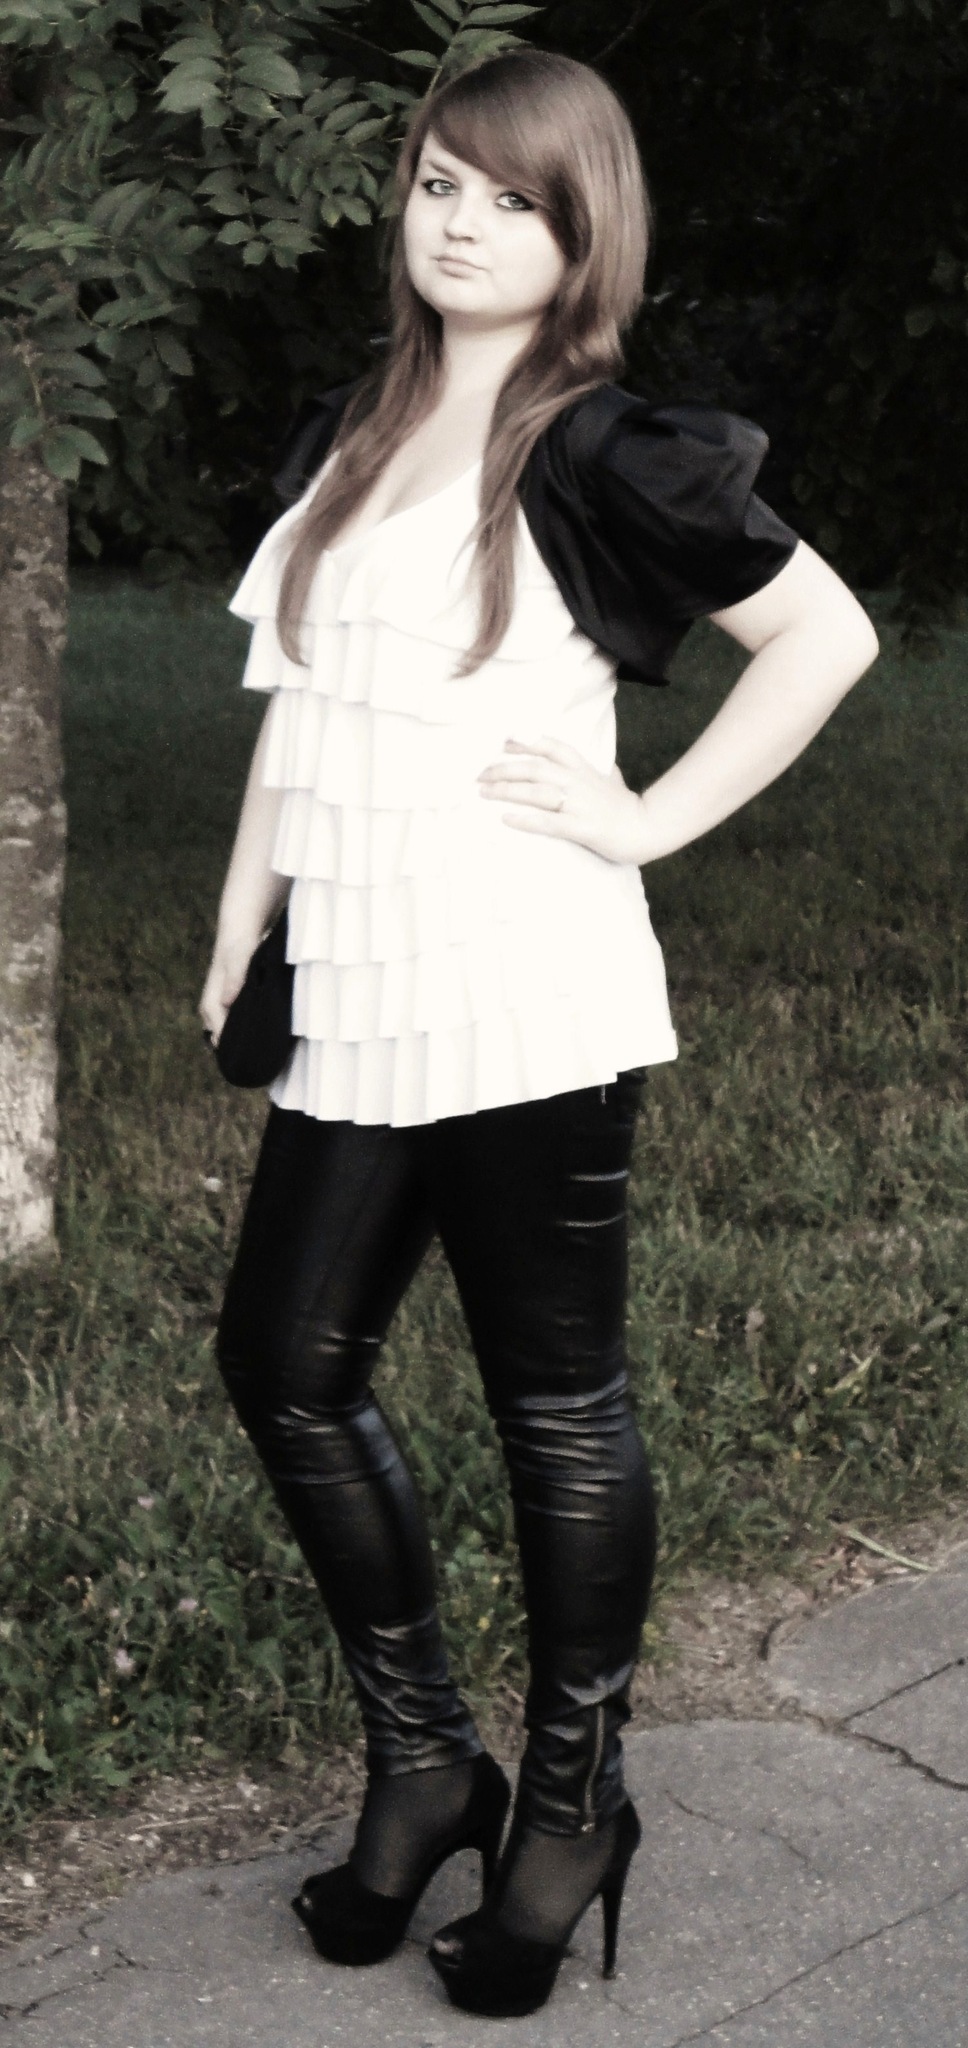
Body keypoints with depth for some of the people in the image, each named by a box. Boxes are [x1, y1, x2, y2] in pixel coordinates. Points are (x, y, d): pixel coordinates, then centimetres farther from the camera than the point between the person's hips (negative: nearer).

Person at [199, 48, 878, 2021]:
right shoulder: (349, 437, 13)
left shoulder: (597, 456, -5)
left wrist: (650, 818, -9)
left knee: (555, 1402, 5)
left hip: (524, 1001, -6)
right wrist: (240, 921, 12)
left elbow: (830, 631, -6)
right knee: (289, 1363, 8)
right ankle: (423, 1759, 26)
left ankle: (576, 1798, 23)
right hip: (359, 993, 7)